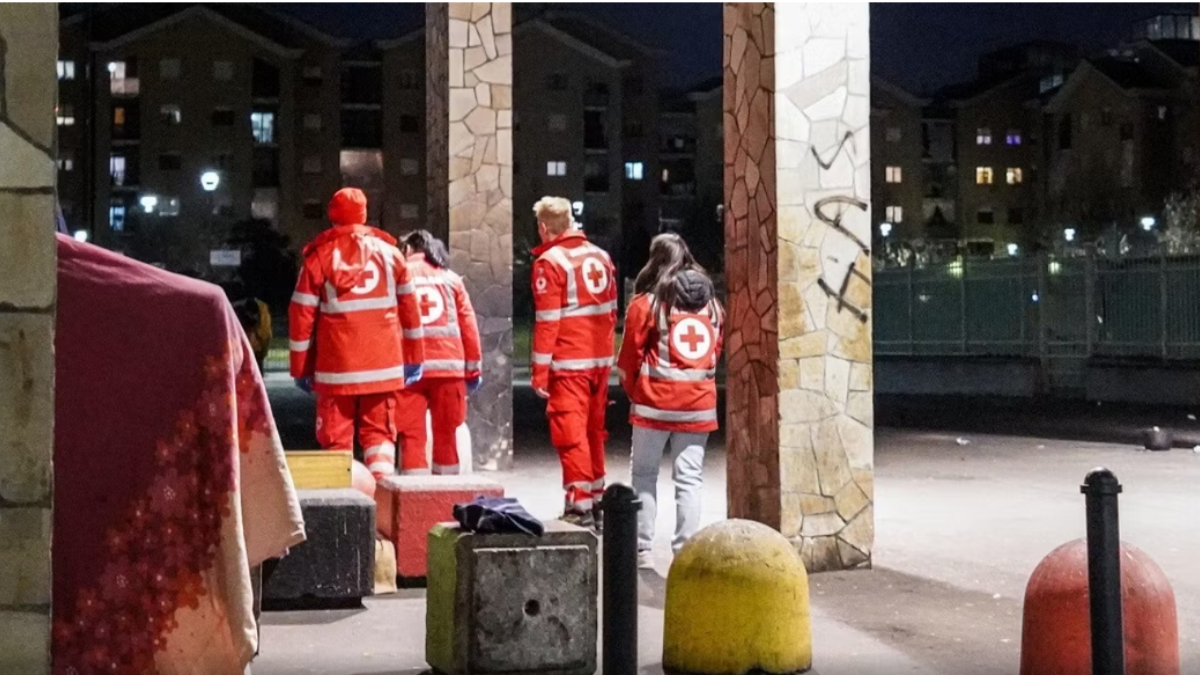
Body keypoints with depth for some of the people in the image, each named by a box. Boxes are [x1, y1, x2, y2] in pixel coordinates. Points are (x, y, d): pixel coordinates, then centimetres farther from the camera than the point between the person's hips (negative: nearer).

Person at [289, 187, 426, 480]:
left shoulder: (319, 256, -1)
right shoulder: (389, 251, 6)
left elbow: (301, 316, -2)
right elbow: (410, 309, 7)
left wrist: (301, 368, 4)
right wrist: (414, 357, 14)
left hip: (337, 367, -2)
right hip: (383, 365, 2)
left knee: (336, 437, 5)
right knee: (379, 432, 10)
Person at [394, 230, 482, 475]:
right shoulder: (451, 279, 12)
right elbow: (468, 325, 8)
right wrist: (473, 369, 14)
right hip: (448, 365, 2)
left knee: (412, 435, 1)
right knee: (446, 433, 12)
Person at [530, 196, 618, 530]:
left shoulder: (550, 261, -10)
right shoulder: (600, 256, 10)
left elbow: (547, 321, -13)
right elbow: (611, 311, 13)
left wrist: (539, 371, -11)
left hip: (568, 364, -7)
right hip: (600, 360, 7)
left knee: (570, 432, -3)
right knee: (594, 431, 15)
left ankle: (579, 505, -5)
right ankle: (596, 503, 22)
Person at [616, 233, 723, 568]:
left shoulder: (647, 302, -6)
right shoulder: (710, 303, 6)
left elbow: (630, 355, -2)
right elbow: (715, 351, 11)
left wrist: (633, 391, 12)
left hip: (655, 402, -3)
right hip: (699, 402, 3)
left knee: (644, 475, 9)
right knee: (690, 478, 5)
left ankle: (642, 549, 8)